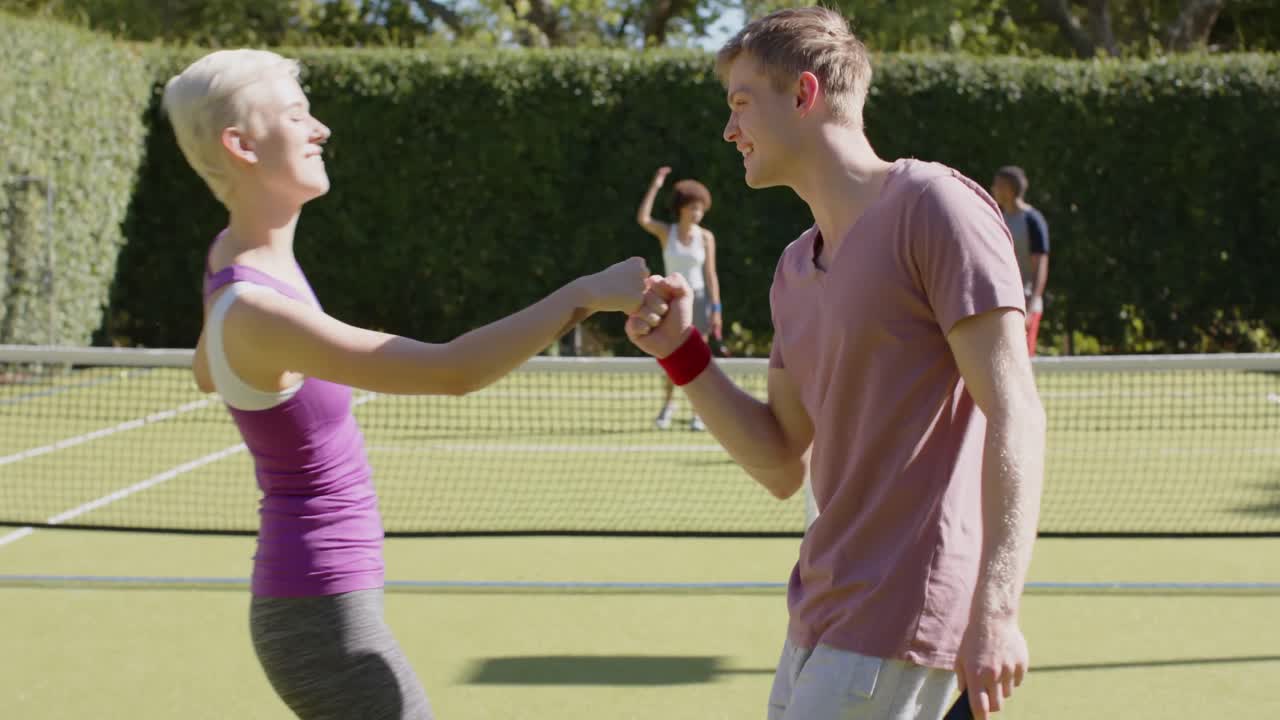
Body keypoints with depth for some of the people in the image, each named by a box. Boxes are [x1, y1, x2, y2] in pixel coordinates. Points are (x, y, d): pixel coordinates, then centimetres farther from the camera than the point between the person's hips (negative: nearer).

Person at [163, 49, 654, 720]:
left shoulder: (231, 253, 3)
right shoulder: (254, 311, -27)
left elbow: (206, 372, 26)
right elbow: (454, 371, -33)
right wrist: (586, 292, -30)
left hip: (306, 602, 10)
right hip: (325, 618, -10)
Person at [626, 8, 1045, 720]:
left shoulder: (933, 204, -11)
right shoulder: (796, 269, 14)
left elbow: (1015, 415, -17)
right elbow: (783, 466, 14)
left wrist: (994, 612, -24)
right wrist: (682, 353, 2)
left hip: (899, 622, -8)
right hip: (822, 611, 9)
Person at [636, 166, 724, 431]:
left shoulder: (706, 237, -1)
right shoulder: (666, 232, 0)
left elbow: (711, 274, -2)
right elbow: (642, 219, -20)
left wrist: (716, 310, -7)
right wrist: (655, 186, -20)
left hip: (698, 298, -1)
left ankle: (699, 414, 7)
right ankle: (668, 403, 25)